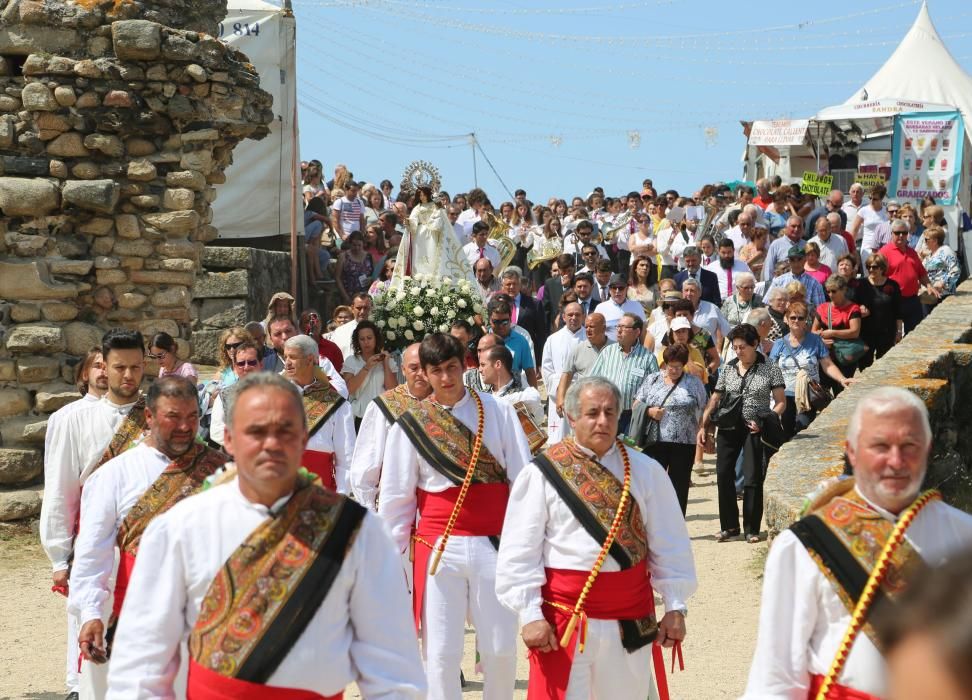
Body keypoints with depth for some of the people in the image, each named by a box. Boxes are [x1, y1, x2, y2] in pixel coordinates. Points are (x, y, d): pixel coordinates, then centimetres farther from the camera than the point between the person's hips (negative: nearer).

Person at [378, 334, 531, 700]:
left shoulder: (498, 413, 2)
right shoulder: (410, 423, 3)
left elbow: (523, 479, 2)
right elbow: (395, 496, 6)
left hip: (494, 544, 0)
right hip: (438, 545, 0)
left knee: (501, 649, 5)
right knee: (441, 652, 2)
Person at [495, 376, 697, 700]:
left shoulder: (645, 471, 5)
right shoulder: (543, 473, -4)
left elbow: (669, 545, 6)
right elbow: (519, 553, -6)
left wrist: (675, 607, 1)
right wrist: (529, 613, -12)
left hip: (631, 618, 3)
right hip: (564, 617, -3)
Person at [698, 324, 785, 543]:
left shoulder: (770, 369, 1)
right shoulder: (728, 369, 11)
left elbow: (780, 402, 0)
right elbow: (714, 400, 14)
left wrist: (764, 422, -14)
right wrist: (703, 425, 5)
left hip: (755, 429, -3)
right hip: (729, 427, 3)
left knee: (753, 479, -3)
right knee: (723, 475, -1)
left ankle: (751, 529, 9)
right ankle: (729, 527, 11)